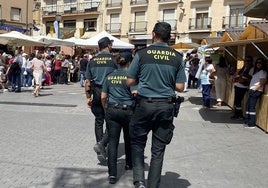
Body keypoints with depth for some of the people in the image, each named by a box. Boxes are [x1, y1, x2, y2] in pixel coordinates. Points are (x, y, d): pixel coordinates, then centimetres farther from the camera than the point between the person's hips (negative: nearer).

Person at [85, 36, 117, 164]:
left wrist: (88, 97, 15)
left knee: (99, 121, 14)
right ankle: (101, 144, -12)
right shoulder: (114, 60, -6)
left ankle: (101, 151, 19)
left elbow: (87, 82, 7)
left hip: (97, 94, 4)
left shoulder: (92, 61, 6)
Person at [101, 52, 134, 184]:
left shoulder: (110, 76, 6)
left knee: (112, 141, 1)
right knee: (129, 139, 20)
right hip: (128, 110, -2)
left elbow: (103, 96, 9)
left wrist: (106, 109, 22)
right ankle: (129, 164, 38)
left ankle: (112, 174, -4)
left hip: (112, 110, 2)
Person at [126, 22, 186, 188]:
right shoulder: (177, 57, 0)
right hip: (166, 106, 2)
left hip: (145, 104, -1)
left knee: (137, 143, 16)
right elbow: (180, 87, 0)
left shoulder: (142, 54, -5)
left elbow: (130, 82, -1)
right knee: (158, 150, 10)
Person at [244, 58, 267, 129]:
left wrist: (254, 88, -16)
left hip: (256, 91, -9)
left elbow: (262, 83, -15)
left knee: (252, 107, -10)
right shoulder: (256, 71, 23)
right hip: (252, 91, 9)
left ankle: (251, 124, -6)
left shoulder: (262, 72, -6)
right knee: (248, 105, 10)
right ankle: (247, 122, 16)